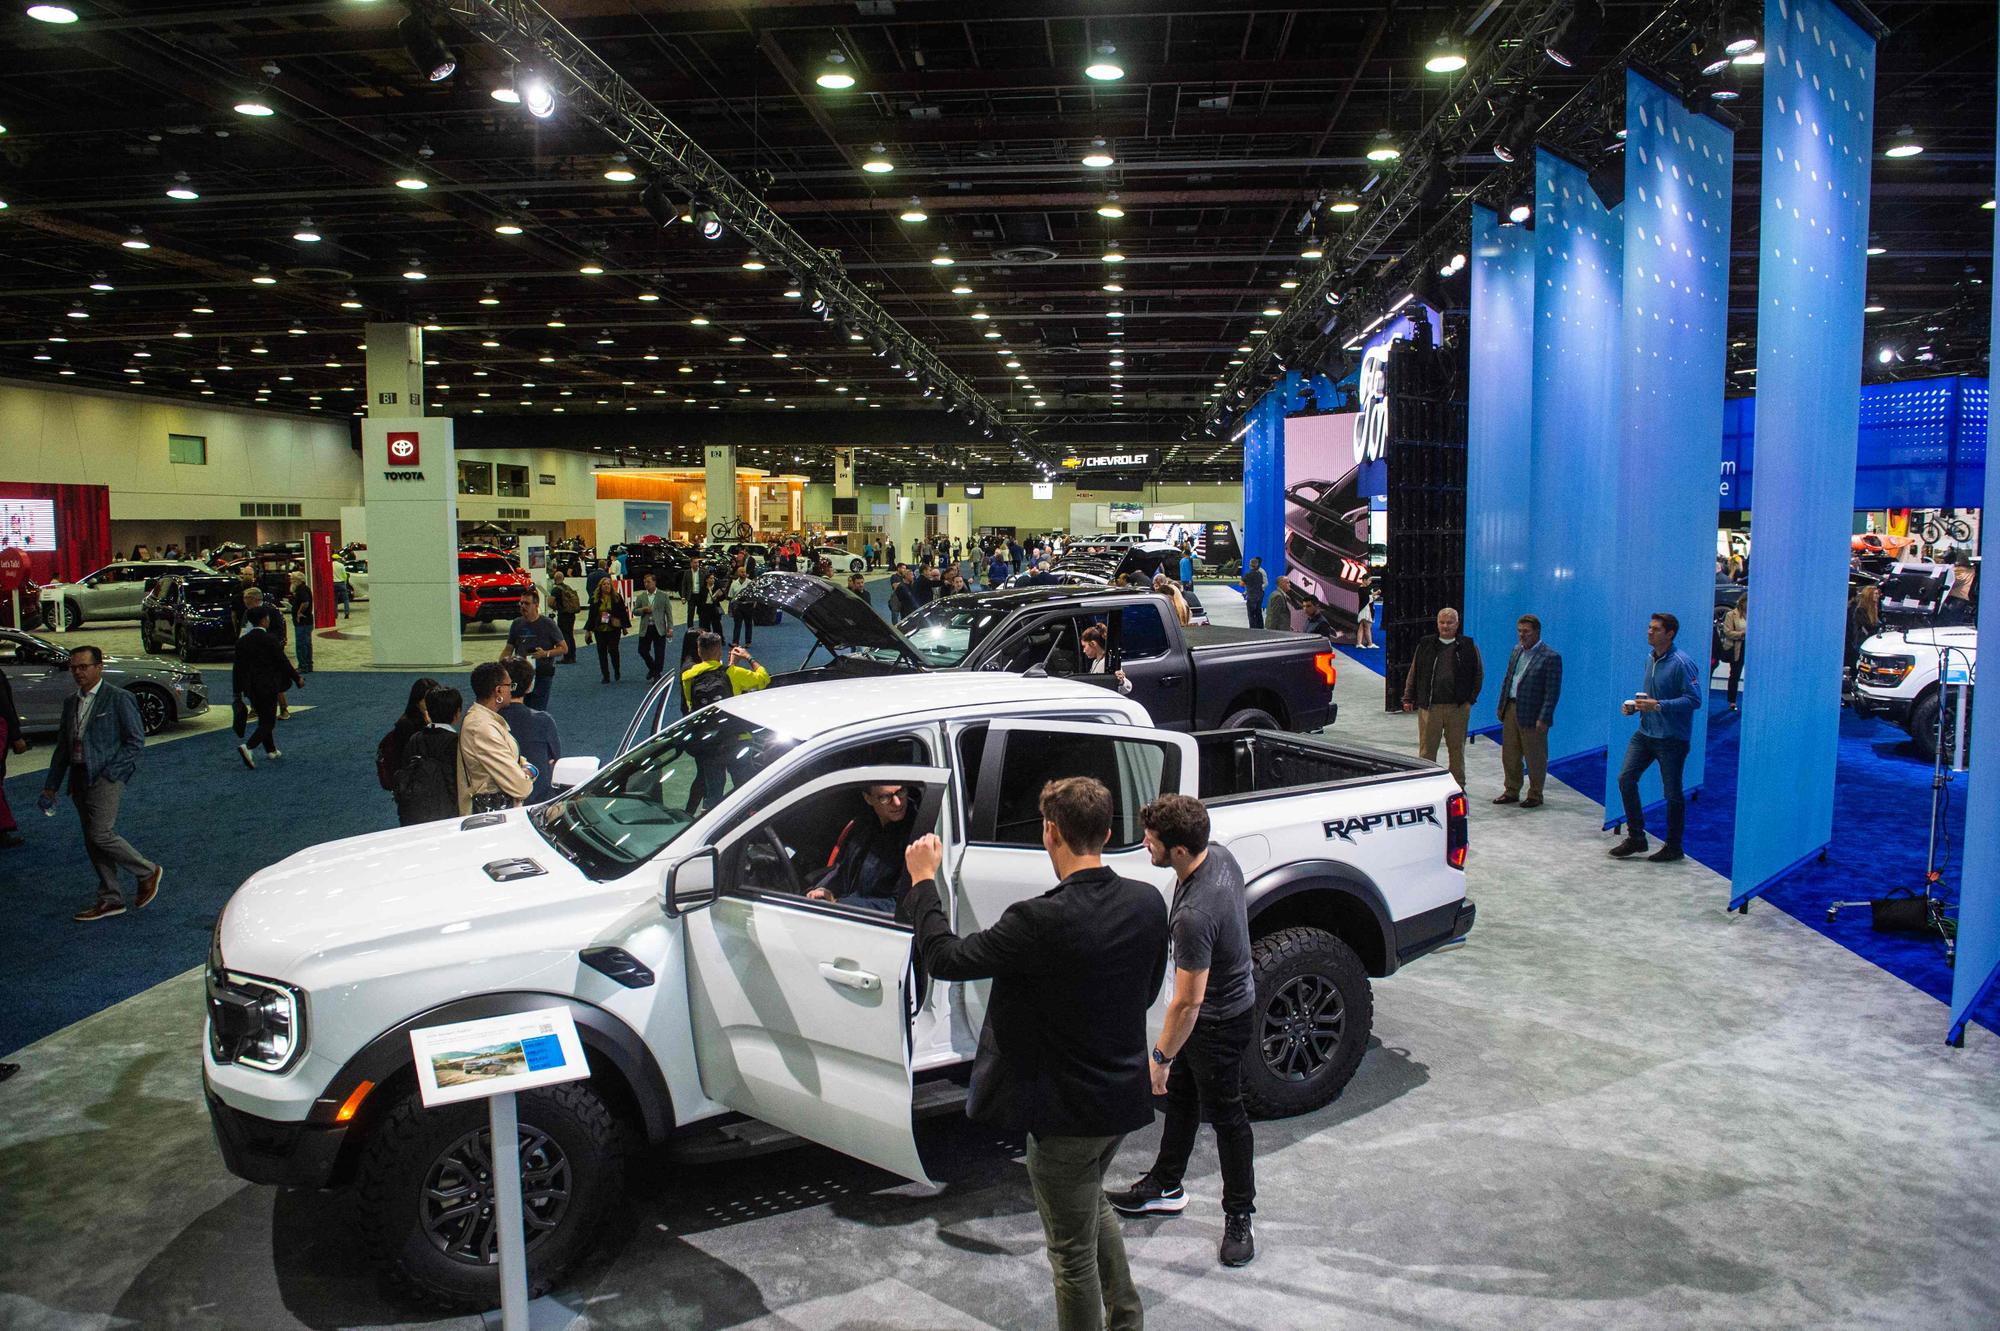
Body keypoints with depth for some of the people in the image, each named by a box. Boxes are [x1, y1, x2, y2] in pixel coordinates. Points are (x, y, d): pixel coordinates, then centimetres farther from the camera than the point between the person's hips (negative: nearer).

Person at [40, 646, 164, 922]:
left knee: (101, 834, -15)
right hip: (79, 778, 7)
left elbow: (136, 741, -8)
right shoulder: (70, 703, 15)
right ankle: (110, 899, 15)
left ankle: (147, 872, 4)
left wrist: (110, 772, -14)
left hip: (107, 777, -7)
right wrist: (50, 787, 15)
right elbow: (62, 747, 19)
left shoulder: (118, 698, -6)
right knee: (92, 840, 8)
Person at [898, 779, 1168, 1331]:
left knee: (1073, 1251, 12)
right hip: (1126, 1097, 7)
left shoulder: (1041, 920, -29)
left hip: (1066, 1114, -7)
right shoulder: (1148, 903, -8)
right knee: (1094, 1205, 33)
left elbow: (945, 958, -20)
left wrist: (923, 880, -8)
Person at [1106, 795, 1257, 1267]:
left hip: (1219, 1020, -10)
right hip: (1232, 993, 10)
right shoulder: (1220, 856, -10)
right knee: (1180, 1096, 22)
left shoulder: (1194, 915, -38)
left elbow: (1188, 1002, -30)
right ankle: (1166, 1186, 40)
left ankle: (1239, 1217, 26)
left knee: (1224, 1114, 8)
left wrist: (1161, 1056, -19)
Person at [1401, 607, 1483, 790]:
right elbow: (1413, 673, 11)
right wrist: (1408, 698, 6)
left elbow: (1478, 674, 11)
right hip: (1429, 707, 0)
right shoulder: (1426, 644, 8)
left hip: (1458, 708, 0)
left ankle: (1458, 786, 20)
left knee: (1457, 748, 9)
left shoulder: (1468, 646, 5)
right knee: (1427, 749, 2)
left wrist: (1470, 699, 4)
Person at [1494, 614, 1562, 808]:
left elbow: (1552, 692, -13)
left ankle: (1535, 796, 17)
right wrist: (1501, 706, 13)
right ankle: (1511, 792, 26)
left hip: (1532, 715, -7)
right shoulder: (1516, 650, 12)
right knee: (1509, 755, 14)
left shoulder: (1550, 657, -11)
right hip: (1511, 710, 7)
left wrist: (1543, 719, -17)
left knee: (1535, 759, 4)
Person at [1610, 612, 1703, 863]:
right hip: (1645, 732, 7)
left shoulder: (1681, 663, -16)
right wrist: (1633, 705, 3)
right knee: (1625, 778, -1)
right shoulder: (1651, 658, 9)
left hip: (1672, 737, -7)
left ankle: (1673, 847, 18)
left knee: (1672, 793, 4)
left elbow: (1694, 699, -20)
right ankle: (1636, 837, 10)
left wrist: (1658, 706, -26)